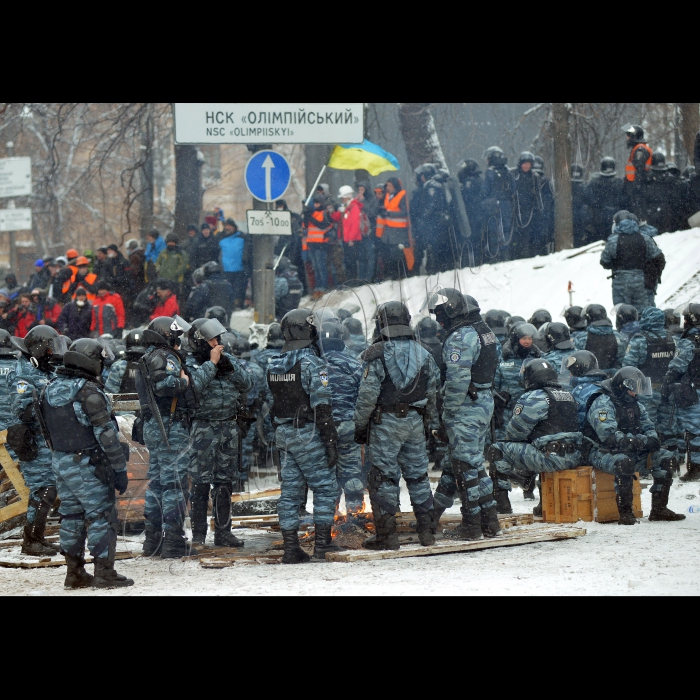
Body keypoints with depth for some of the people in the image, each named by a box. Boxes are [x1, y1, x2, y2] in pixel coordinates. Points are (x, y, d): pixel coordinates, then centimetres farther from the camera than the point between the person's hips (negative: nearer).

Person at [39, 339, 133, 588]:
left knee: (71, 516, 13)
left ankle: (75, 572, 18)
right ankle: (104, 573, -1)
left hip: (61, 462, 8)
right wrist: (120, 468, -13)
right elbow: (106, 434, -17)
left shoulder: (50, 390, 6)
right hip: (88, 465, -8)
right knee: (101, 516, -1)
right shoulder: (88, 392, -18)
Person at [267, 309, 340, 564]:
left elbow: (273, 402, 13)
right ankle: (323, 543, -2)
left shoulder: (273, 366, 9)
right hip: (308, 434, -7)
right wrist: (330, 440, -16)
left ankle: (291, 547, 7)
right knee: (324, 487, 2)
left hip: (283, 434, 7)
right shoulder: (312, 363, -14)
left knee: (290, 490, 9)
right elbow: (322, 406, -17)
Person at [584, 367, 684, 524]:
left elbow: (648, 427, 19)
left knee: (667, 459, -6)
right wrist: (644, 441, -25)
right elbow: (609, 435, -24)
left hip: (633, 453, 8)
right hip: (603, 453, -8)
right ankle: (625, 512, -33)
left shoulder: (636, 405, 16)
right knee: (624, 462, -41)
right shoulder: (602, 404, -12)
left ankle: (659, 509, -5)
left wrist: (652, 438, -9)